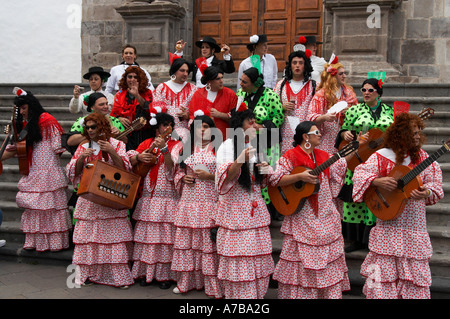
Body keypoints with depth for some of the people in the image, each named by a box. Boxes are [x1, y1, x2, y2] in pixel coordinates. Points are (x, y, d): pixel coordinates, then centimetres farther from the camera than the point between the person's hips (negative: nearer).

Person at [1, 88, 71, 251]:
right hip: (32, 173, 7)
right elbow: (15, 148, 16)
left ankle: (56, 242, 6)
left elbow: (58, 147, -9)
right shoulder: (24, 124, 12)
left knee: (51, 204, -1)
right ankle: (36, 241, 16)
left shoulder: (47, 120, -9)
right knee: (33, 207, 8)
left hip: (48, 172, -7)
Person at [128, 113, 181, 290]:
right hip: (148, 197, 3)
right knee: (147, 233, 5)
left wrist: (163, 148, -24)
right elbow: (129, 161, 9)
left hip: (168, 198, -3)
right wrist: (139, 157, -11)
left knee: (165, 233, -3)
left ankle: (165, 274, 5)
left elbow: (172, 166, -12)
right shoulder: (147, 143, 12)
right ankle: (146, 271, 15)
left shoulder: (176, 145, 3)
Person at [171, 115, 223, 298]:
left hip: (211, 201, -3)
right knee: (187, 239, 4)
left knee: (210, 240, -5)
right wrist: (183, 178, 0)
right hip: (189, 201, 3)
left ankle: (213, 284, 3)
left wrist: (210, 176, -12)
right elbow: (177, 171, 21)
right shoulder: (185, 149, 15)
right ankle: (187, 281, 14)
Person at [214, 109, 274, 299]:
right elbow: (224, 178, -15)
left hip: (256, 208, 6)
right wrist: (240, 161, -28)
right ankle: (237, 294, 7)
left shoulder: (255, 146, 14)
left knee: (259, 256, 6)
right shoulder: (228, 146, -4)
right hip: (234, 208, -6)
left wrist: (266, 170, 0)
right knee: (237, 258, -5)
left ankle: (257, 293, 18)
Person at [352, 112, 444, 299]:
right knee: (385, 270, 1)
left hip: (415, 227, 3)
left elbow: (434, 182, 6)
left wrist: (427, 192, -15)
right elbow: (360, 174, -7)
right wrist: (377, 181, -24)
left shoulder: (422, 157, 6)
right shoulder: (382, 157, -4)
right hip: (388, 226, -3)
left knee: (415, 272, 6)